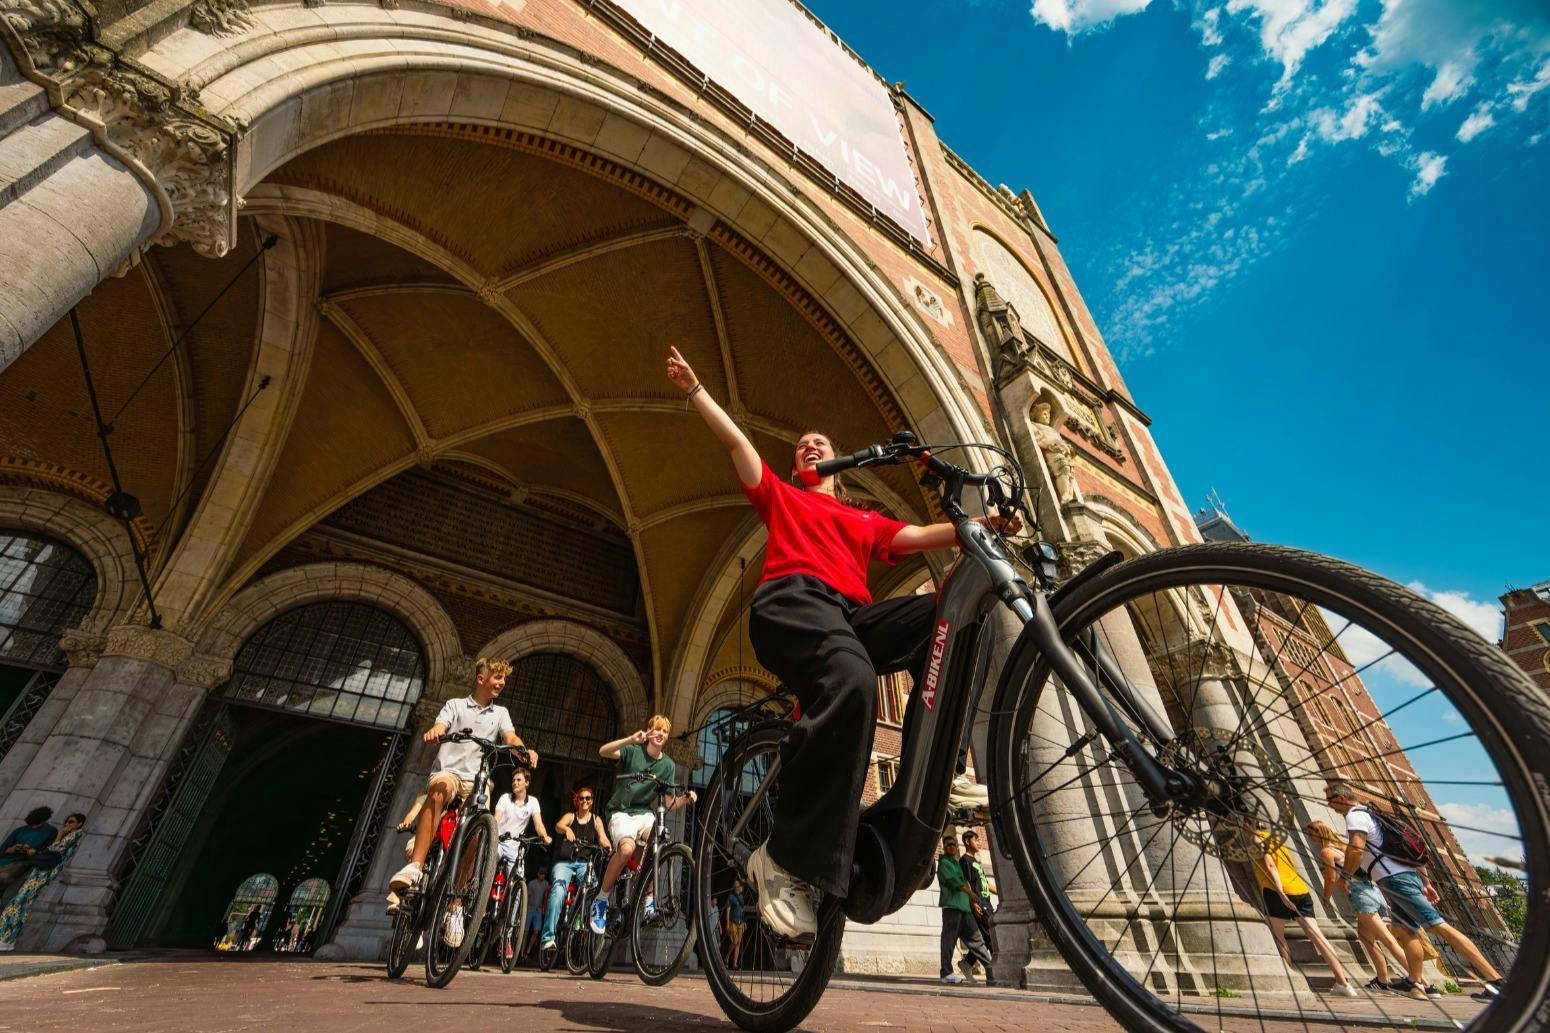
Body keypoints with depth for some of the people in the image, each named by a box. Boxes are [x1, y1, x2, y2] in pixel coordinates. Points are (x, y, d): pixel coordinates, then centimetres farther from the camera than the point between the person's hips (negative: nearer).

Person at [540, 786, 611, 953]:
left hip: (584, 863, 1)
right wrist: (567, 829, -39)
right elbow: (558, 826, -15)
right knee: (559, 889, -27)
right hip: (564, 862, -1)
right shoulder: (570, 816, 8)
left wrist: (609, 848, -29)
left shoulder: (596, 820, 10)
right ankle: (548, 937, -24)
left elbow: (603, 838, -5)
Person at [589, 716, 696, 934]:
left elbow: (669, 804, 2)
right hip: (621, 812, -3)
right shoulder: (633, 750, -7)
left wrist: (686, 798, -19)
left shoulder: (668, 765, 3)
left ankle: (648, 897, -7)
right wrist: (630, 740, -40)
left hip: (644, 813, 3)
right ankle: (601, 899, -9)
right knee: (627, 848, -33)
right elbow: (603, 751, -26)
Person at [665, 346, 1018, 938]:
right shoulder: (779, 495, 27)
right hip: (790, 600, -4)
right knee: (851, 679, -37)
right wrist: (693, 389, 25)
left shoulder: (866, 520, 34)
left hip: (855, 615, 4)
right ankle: (786, 861, -28)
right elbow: (734, 439, 22)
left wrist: (981, 526, 7)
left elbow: (917, 536, 20)